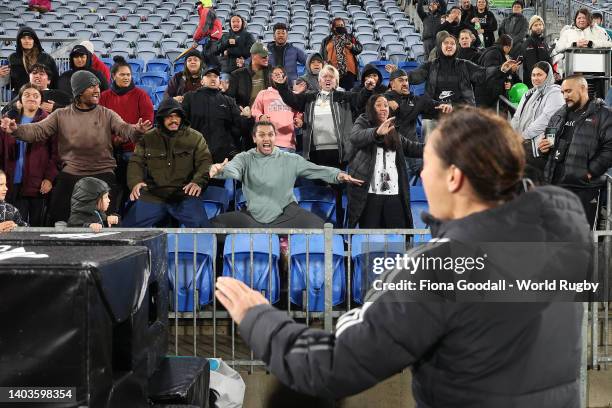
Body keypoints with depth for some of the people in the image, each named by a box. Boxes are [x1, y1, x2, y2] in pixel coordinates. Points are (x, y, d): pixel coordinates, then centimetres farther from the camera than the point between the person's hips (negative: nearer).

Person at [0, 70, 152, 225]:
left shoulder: (107, 115, 2)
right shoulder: (61, 115, 4)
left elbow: (124, 129, -11)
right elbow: (38, 131, -2)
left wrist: (136, 130, -36)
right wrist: (16, 129, -23)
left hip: (102, 174, -1)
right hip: (70, 175, 1)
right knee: (58, 219, 5)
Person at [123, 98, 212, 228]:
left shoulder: (195, 137, 10)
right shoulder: (148, 138, 14)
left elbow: (205, 161, 2)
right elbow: (136, 162, 11)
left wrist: (198, 181, -17)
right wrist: (135, 182, -10)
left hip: (184, 193, -2)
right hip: (153, 194, 2)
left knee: (199, 223, -27)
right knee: (130, 224, -14)